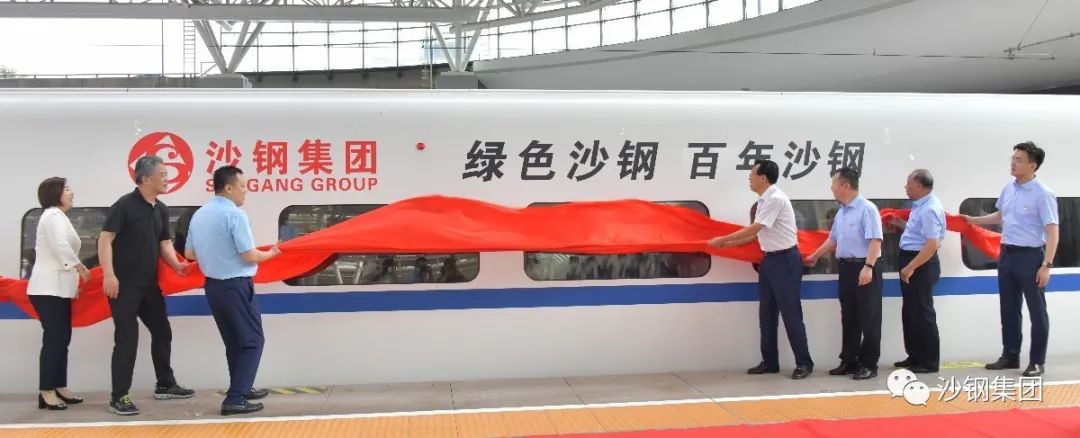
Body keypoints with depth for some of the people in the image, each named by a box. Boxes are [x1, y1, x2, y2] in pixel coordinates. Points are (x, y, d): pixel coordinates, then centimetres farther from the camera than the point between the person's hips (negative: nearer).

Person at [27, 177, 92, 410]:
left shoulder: (57, 216, 20)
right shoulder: (53, 215, -11)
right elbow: (60, 246, -24)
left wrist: (74, 273, 12)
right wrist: (80, 267, -14)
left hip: (57, 287, 10)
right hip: (49, 288, -10)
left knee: (61, 338, 11)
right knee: (53, 339, -9)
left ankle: (59, 388, 16)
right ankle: (47, 392, -7)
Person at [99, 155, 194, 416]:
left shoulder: (161, 209, 10)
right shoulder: (125, 205, -12)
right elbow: (105, 240, -16)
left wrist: (176, 264, -5)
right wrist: (109, 275, -24)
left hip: (149, 284, 8)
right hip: (124, 284, -8)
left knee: (162, 332, 15)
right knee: (127, 339, -6)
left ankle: (165, 386, 29)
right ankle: (118, 397, 2)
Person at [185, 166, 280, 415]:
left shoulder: (199, 215, 7)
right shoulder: (234, 214, -17)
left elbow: (189, 254, 14)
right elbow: (250, 256, -18)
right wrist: (270, 254, 1)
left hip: (213, 286, 8)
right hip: (236, 286, -8)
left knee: (233, 342, 19)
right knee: (252, 341, 1)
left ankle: (241, 389, 29)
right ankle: (235, 399, -5)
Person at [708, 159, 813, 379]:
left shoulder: (775, 199, -18)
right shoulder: (764, 200, 10)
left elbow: (753, 230, -18)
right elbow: (756, 234, 12)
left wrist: (722, 240, -10)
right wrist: (728, 244, 10)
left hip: (785, 260, -10)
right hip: (770, 259, 10)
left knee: (790, 313, -4)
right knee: (767, 312, 12)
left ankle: (804, 362, 5)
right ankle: (770, 361, 20)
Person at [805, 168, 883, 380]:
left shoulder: (867, 209, -13)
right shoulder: (841, 212, 14)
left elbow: (875, 240, -20)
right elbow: (833, 240, 26)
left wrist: (868, 267, -27)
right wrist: (815, 256, 34)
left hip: (864, 268, -8)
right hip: (846, 268, 8)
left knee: (868, 319, -1)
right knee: (849, 318, 12)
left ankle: (869, 364, 4)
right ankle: (849, 361, 19)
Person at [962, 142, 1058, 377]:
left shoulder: (1043, 194, -15)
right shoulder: (1008, 189, 7)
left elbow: (1052, 232, -18)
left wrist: (1046, 265, -22)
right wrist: (973, 220, 20)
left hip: (1030, 256, -7)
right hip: (1007, 254, 7)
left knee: (1036, 311, 3)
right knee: (1009, 309, 14)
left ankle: (1038, 361, 11)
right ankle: (1010, 356, 25)